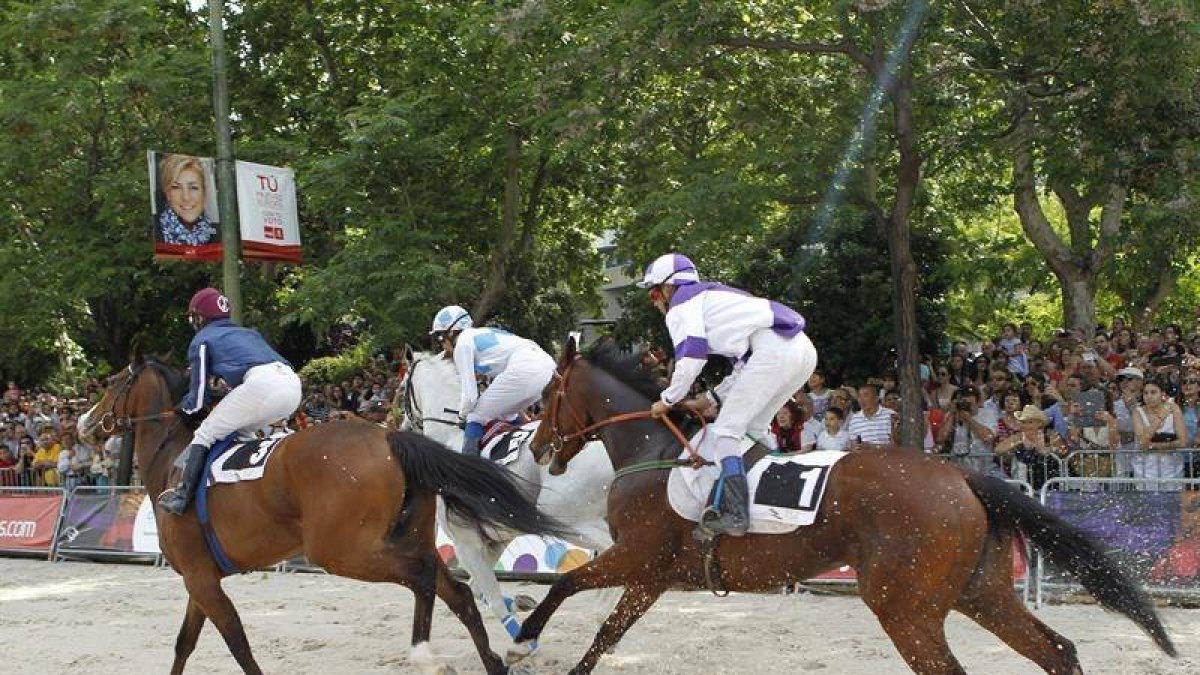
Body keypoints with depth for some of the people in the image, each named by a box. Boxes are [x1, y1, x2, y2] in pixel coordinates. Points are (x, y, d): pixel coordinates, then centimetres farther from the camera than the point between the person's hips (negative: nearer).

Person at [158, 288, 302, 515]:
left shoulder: (202, 340, 18)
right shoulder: (249, 333, 36)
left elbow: (200, 390, 19)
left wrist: (188, 410, 39)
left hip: (261, 384, -7)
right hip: (293, 384, 7)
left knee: (205, 434, 2)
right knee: (239, 431, 27)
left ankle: (182, 496, -7)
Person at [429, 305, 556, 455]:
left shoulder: (462, 343, 8)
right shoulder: (484, 334, 33)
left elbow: (470, 395, 3)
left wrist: (462, 415, 21)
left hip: (523, 371, -9)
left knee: (476, 418, 3)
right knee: (503, 416, 28)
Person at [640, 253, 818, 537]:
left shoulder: (682, 303, 9)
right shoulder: (714, 298, 36)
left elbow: (690, 359, -3)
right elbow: (744, 368, 33)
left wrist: (668, 400, 11)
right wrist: (708, 399, 31)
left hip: (774, 350, -9)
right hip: (804, 350, 9)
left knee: (727, 429, -4)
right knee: (753, 428, 21)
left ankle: (735, 515, -13)